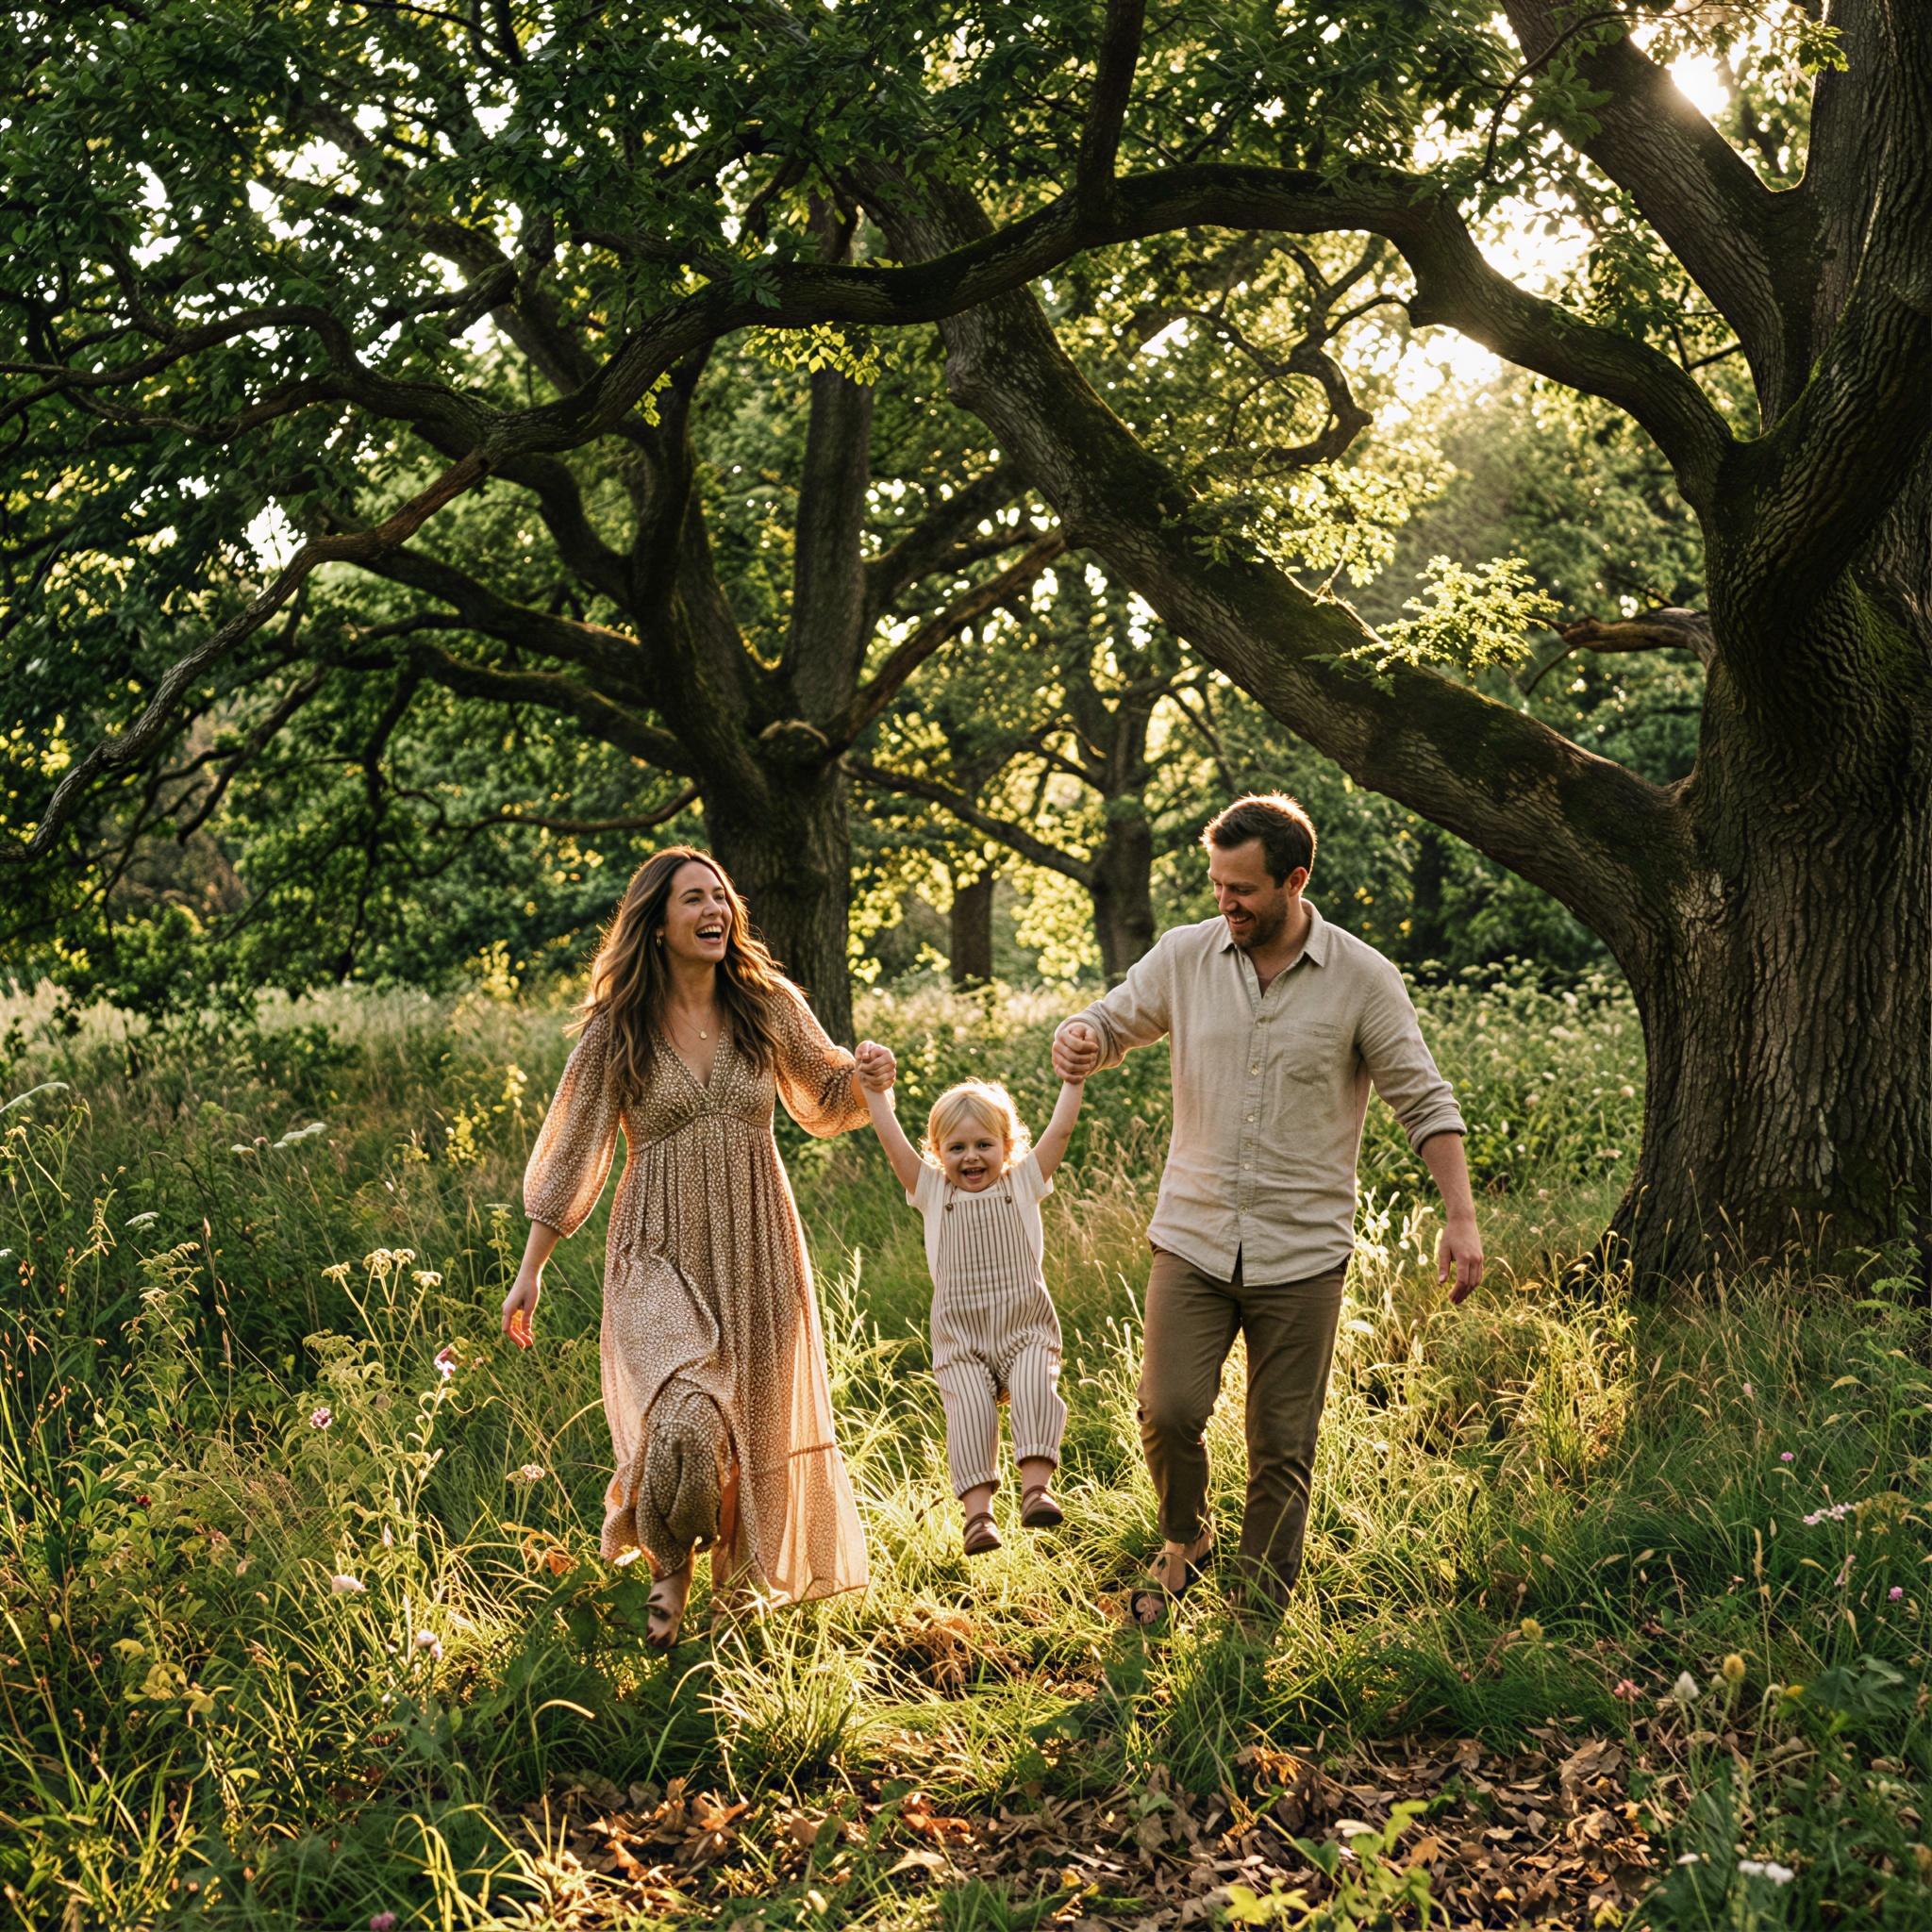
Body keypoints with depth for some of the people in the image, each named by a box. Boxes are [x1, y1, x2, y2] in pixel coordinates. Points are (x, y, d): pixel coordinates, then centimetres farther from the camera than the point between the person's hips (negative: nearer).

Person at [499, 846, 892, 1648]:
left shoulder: (769, 1007, 2)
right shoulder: (617, 1030, -3)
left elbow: (826, 1100, 14)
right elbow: (574, 1152, 1)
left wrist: (866, 1074, -9)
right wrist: (531, 1268, 2)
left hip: (755, 1254, 3)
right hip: (661, 1257, -3)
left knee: (759, 1426, 11)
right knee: (685, 1422, -22)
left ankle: (743, 1574, 36)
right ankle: (668, 1562, 7)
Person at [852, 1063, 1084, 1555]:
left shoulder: (1022, 1185, 12)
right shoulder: (933, 1193, 13)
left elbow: (1060, 1131, 6)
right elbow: (893, 1142, 6)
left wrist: (1073, 1080, 0)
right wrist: (875, 1087, 1)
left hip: (1025, 1329, 0)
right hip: (961, 1339, 0)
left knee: (1035, 1389, -26)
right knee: (970, 1406, -21)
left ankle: (1036, 1486, -30)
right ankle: (976, 1510, -24)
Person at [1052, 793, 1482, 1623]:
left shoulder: (1362, 978, -4)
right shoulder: (1184, 956, 2)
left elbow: (1423, 1101, 0)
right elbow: (1112, 1020, 13)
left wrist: (1460, 1217, -9)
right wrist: (1078, 1039, -13)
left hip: (1302, 1253, -1)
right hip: (1193, 1238, 2)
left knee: (1282, 1447, 4)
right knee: (1169, 1412, -10)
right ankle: (1184, 1542, 21)